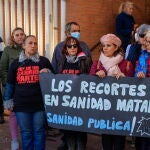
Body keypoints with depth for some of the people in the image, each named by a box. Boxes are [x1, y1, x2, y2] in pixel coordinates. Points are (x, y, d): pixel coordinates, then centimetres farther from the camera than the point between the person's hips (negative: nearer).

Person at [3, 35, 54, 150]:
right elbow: (10, 84, 12)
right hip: (21, 105, 2)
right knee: (26, 133, 11)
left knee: (39, 132, 7)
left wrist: (47, 73, -13)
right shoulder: (16, 63, 8)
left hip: (40, 104, -1)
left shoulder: (44, 61, 3)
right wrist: (8, 101, 9)